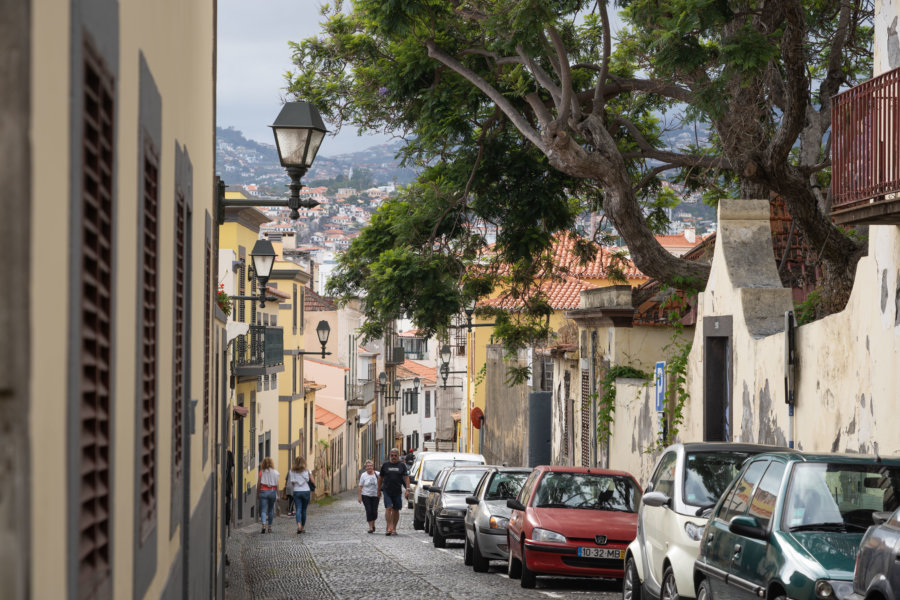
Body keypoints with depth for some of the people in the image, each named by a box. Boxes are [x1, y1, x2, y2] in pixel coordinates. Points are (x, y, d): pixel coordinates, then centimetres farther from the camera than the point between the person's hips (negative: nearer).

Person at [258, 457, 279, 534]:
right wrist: (277, 494, 7)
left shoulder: (262, 472, -3)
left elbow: (259, 483, -2)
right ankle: (269, 527, 17)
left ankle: (264, 524, -25)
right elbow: (277, 484, 1)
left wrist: (258, 493, 8)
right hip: (272, 491, 2)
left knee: (263, 510, -4)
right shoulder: (275, 472, 0)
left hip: (263, 491, -2)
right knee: (270, 510, 14)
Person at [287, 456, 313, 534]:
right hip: (306, 491, 0)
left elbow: (292, 482, -1)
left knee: (298, 510, -4)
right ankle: (303, 527, 18)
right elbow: (308, 481, -8)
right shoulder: (306, 471, -3)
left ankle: (299, 525, -26)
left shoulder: (292, 471, 0)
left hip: (296, 492, 0)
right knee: (304, 510, 12)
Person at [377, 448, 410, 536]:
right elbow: (380, 478, 13)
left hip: (397, 491, 1)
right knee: (388, 508, -12)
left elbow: (406, 477, 2)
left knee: (396, 510, 5)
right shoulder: (385, 465, 7)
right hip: (387, 491, -1)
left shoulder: (402, 465, 6)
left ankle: (394, 528, 14)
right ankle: (389, 527, -14)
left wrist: (407, 489, -9)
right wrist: (379, 490, 12)